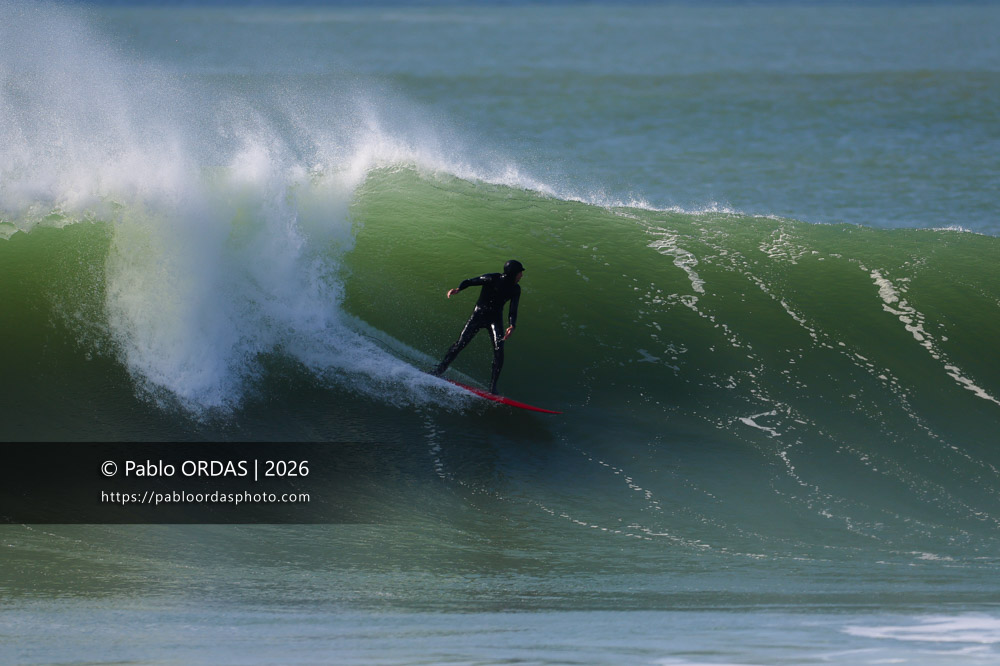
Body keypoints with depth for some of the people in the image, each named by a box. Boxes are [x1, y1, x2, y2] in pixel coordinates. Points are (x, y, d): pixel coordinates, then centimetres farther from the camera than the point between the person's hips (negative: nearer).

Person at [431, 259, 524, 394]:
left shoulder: (515, 289, -2)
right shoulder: (491, 279, -16)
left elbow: (513, 310, -5)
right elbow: (470, 282, -10)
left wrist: (512, 326, -24)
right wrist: (458, 289, -30)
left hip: (495, 319, 3)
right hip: (479, 315, -3)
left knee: (499, 350, -16)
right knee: (461, 344, -7)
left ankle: (493, 386, -13)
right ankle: (439, 370, 9)